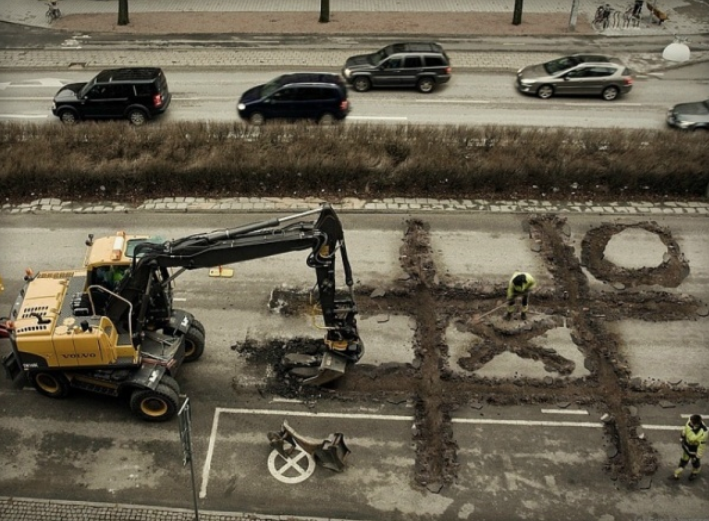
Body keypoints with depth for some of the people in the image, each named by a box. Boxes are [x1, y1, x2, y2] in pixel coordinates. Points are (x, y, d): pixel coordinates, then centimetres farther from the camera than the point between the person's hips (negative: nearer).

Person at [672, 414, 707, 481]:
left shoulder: (703, 433, -41)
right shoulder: (690, 423, -27)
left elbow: (702, 446, -28)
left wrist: (698, 456, -17)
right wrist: (682, 437, 14)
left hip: (695, 448, -4)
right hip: (687, 444, 4)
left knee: (695, 461, 25)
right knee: (684, 459, 24)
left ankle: (695, 473, 55)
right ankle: (677, 473, 44)